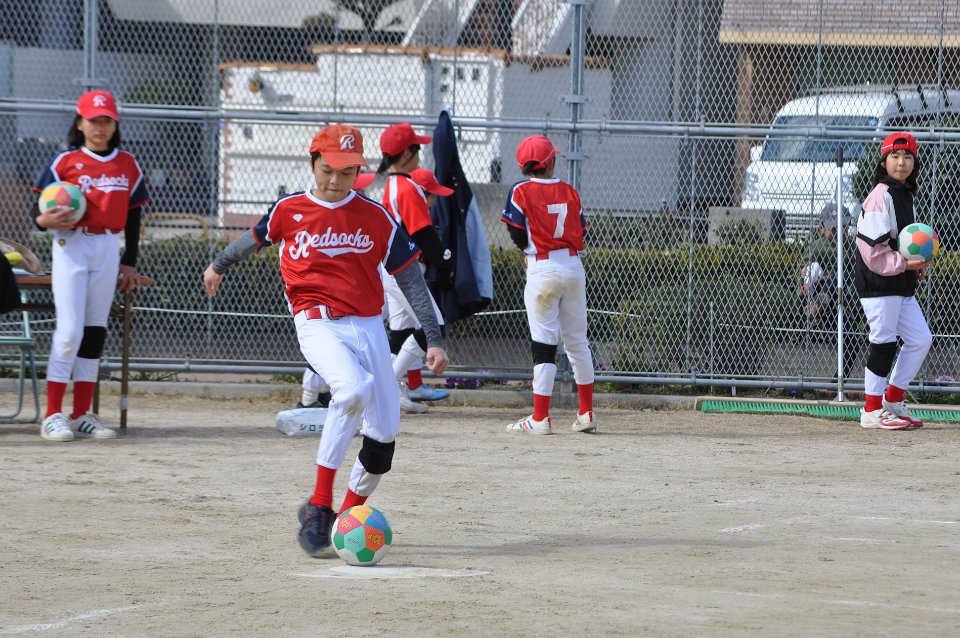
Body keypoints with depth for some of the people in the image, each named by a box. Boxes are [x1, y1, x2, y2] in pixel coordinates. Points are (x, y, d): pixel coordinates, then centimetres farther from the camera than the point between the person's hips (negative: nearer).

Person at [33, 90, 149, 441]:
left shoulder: (128, 165, 8)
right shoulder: (65, 162, -3)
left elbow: (133, 215, 14)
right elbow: (42, 211, -4)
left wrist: (129, 263, 13)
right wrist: (45, 220, -27)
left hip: (108, 250, 4)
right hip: (71, 246, -4)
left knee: (95, 331, 7)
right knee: (70, 330, -12)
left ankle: (82, 415, 11)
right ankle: (53, 415, -9)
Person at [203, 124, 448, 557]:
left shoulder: (376, 218, 4)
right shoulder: (289, 211, 2)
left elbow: (410, 279, 6)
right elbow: (254, 239, 23)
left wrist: (434, 340, 0)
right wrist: (219, 267, 41)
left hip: (369, 327, 3)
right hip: (319, 326, -3)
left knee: (384, 433, -2)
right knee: (353, 388, -33)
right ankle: (318, 507, -29)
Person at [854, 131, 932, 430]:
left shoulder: (906, 196, 16)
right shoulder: (881, 196, -14)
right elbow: (872, 248, -20)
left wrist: (917, 266, 8)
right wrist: (905, 263, -21)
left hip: (902, 285, 9)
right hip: (879, 283, -9)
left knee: (921, 338, 11)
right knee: (883, 341, -6)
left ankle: (893, 400, 21)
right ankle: (872, 411, 1)